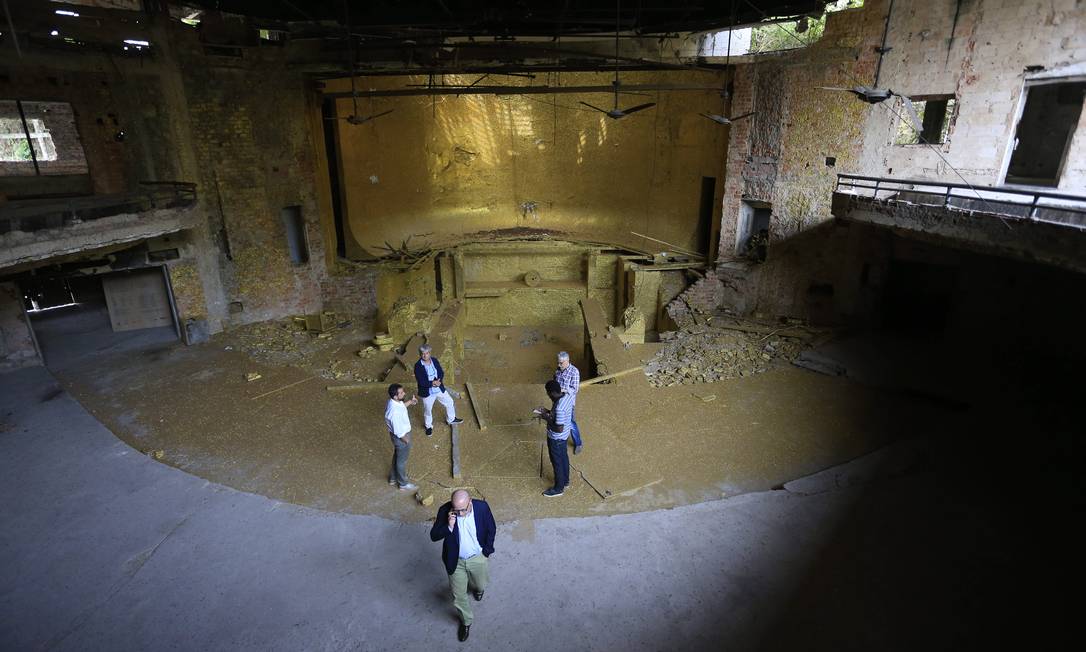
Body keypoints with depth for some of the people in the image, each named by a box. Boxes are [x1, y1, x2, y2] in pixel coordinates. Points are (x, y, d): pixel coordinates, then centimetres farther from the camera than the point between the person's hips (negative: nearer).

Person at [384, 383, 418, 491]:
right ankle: (403, 483, 37)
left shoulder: (394, 401, -12)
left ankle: (393, 478, 49)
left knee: (397, 457, 28)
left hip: (401, 434, 9)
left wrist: (410, 402, 8)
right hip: (401, 437, -9)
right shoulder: (394, 412, -39)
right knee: (402, 460, 14)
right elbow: (399, 432, -29)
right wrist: (406, 441, -15)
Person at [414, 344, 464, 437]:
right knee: (427, 410, 15)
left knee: (450, 403, 18)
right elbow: (421, 381, -23)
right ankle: (428, 426, 43)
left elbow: (441, 373, -5)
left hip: (439, 389, 4)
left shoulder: (434, 360, -7)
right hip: (427, 392, -4)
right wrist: (432, 383, -31)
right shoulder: (418, 366, -21)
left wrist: (438, 381, -24)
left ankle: (451, 419, 44)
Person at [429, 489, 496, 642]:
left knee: (481, 585, 24)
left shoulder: (482, 507, -24)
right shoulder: (445, 510, -25)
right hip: (456, 561, 0)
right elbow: (433, 536, -20)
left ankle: (477, 588, 62)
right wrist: (449, 526, -37)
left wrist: (487, 550, 0)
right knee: (458, 596, 14)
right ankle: (466, 621, 44)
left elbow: (491, 529, -7)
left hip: (477, 557, 0)